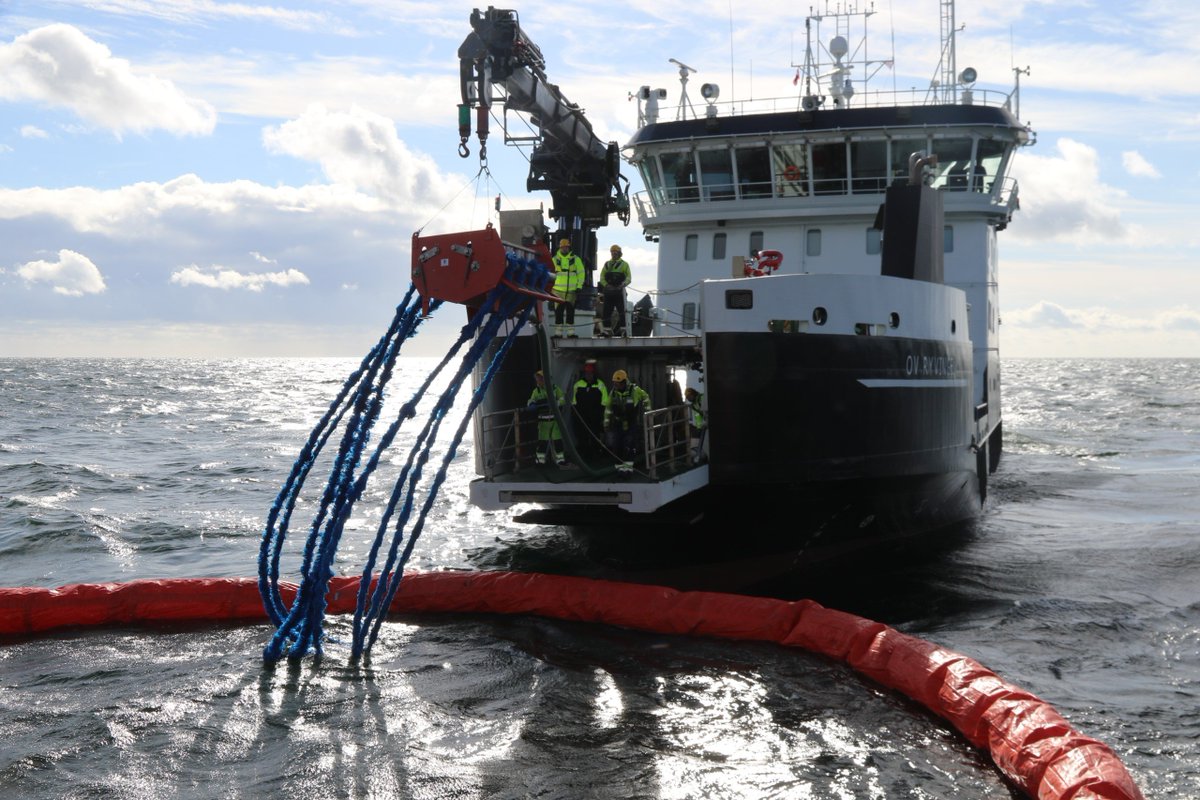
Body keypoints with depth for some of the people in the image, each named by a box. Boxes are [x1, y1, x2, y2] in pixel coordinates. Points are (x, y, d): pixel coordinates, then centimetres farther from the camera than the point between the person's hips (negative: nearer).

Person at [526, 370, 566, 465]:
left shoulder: (555, 389, -1)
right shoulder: (536, 391, 6)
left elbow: (562, 400, -6)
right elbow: (532, 401, -4)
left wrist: (555, 403, -23)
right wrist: (530, 405, -27)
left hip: (555, 419, -1)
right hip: (543, 420, 1)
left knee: (557, 439, 2)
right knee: (542, 440, 2)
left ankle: (560, 458, 12)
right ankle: (540, 460, 10)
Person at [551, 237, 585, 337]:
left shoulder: (575, 259, 5)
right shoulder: (554, 259, 7)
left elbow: (581, 273, 6)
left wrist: (579, 286, -2)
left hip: (572, 290, 0)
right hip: (558, 290, 0)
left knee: (570, 311, 3)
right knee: (558, 312, 1)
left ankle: (571, 332, 7)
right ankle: (558, 332, 5)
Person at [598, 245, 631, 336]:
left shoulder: (624, 264, 5)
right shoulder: (607, 264, 15)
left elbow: (629, 278, 0)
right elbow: (602, 277, 10)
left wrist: (622, 285, -18)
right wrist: (606, 285, -8)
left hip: (619, 291, -4)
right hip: (608, 291, 4)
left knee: (622, 311, -5)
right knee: (606, 312, 3)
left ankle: (622, 330, -1)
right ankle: (607, 330, 8)